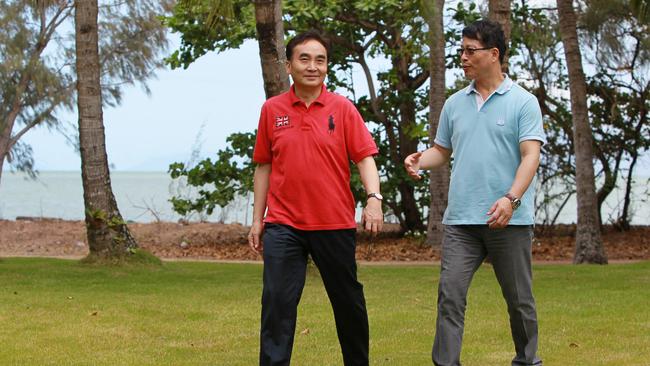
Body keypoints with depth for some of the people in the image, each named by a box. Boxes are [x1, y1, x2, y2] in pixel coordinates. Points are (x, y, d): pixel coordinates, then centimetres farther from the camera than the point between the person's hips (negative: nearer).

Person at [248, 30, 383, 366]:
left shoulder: (343, 108, 0)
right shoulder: (272, 110, 4)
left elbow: (364, 156, -5)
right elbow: (264, 166, 10)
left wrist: (374, 198, -22)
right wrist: (257, 220, 8)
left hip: (335, 224, 0)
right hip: (283, 224, 0)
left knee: (348, 301, 11)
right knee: (277, 303, -8)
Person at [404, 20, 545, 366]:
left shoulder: (523, 102, -1)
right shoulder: (454, 104, 12)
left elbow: (531, 155, -9)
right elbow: (442, 151, 19)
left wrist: (511, 199, -23)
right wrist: (419, 160, -4)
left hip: (510, 220, -3)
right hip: (461, 220, 3)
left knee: (519, 299, 7)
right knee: (450, 294, -7)